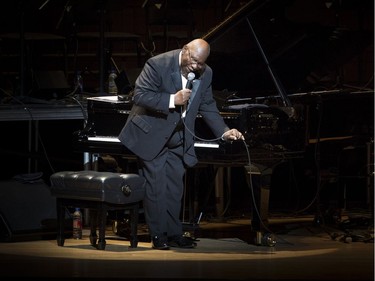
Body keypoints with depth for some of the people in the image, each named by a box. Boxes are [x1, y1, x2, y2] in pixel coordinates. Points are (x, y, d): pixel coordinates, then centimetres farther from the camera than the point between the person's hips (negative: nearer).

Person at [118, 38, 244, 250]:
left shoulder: (206, 74, -4)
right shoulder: (158, 65, -22)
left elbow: (207, 107, 6)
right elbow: (139, 96, -24)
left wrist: (224, 131, -4)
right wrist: (172, 100, -31)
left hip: (178, 138, 5)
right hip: (151, 135, -5)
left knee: (175, 186, 8)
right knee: (156, 185, -5)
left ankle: (174, 234, 15)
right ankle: (158, 235, 2)